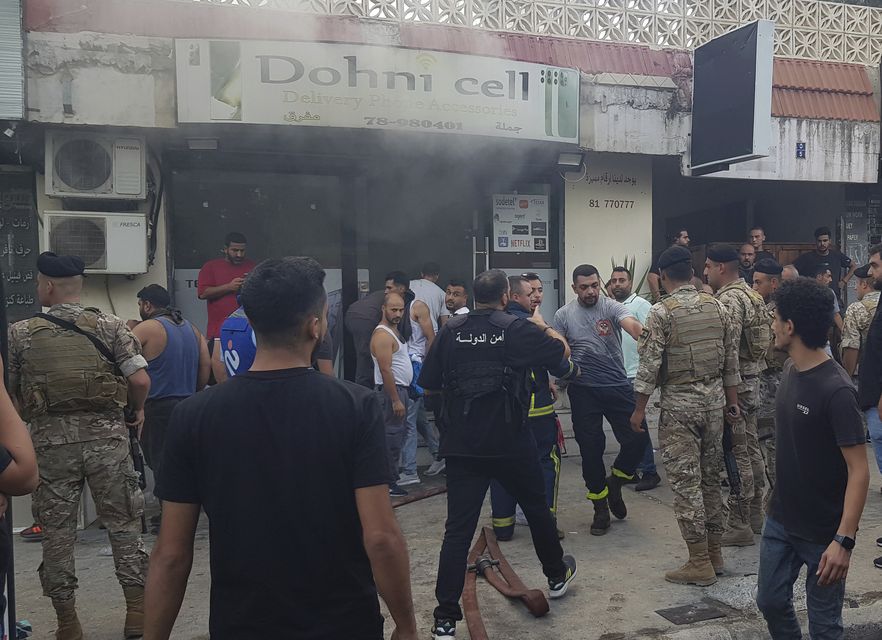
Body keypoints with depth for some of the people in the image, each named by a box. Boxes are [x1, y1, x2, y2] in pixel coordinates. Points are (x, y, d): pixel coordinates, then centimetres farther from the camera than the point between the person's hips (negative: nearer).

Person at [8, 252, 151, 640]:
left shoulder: (20, 334, 2)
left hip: (50, 438, 0)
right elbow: (140, 380, -8)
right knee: (123, 523, 9)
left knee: (56, 531, 12)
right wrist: (137, 409, 11)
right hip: (106, 434, 0)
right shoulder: (111, 326, -1)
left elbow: (8, 393, 4)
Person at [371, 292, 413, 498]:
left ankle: (391, 478, 24)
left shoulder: (393, 331, 15)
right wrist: (396, 400, -23)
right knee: (392, 437, -7)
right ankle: (389, 484, -1)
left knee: (396, 434, 15)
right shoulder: (382, 335, -16)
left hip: (400, 389, 10)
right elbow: (385, 370, -22)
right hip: (391, 390, -10)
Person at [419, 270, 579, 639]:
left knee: (458, 528, 3)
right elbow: (563, 352, 6)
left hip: (461, 444, 2)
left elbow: (428, 388, 2)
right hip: (510, 443, -1)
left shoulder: (451, 330, -1)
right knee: (536, 507, 22)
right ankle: (556, 576, 42)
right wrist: (542, 326, 25)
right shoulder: (517, 328, -7)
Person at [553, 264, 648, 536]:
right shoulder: (563, 315, 1)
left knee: (638, 439, -5)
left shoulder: (611, 307, -5)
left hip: (617, 386, 0)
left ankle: (614, 484, 24)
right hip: (583, 391, 0)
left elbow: (632, 325, -25)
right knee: (591, 449, 5)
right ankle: (601, 507, 23)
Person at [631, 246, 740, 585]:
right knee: (710, 478, 16)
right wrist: (732, 401, 18)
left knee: (685, 482, 1)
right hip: (714, 400, 6)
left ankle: (699, 563, 6)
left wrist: (639, 409, -6)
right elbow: (731, 360, 8)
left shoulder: (662, 311, -12)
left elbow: (649, 364, -14)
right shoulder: (717, 306, 5)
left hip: (679, 404, -6)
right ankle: (714, 552, 25)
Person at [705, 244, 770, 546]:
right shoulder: (751, 294, 13)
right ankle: (754, 515, 27)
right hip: (752, 379, 10)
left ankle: (739, 524, 5)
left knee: (736, 454, -3)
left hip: (734, 384, -10)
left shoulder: (728, 299, -19)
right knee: (751, 448, 16)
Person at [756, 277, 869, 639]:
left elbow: (859, 471, -23)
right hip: (780, 520, 7)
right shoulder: (791, 371, 1)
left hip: (823, 532, -7)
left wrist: (844, 540, -26)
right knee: (770, 602, 17)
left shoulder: (836, 390, -24)